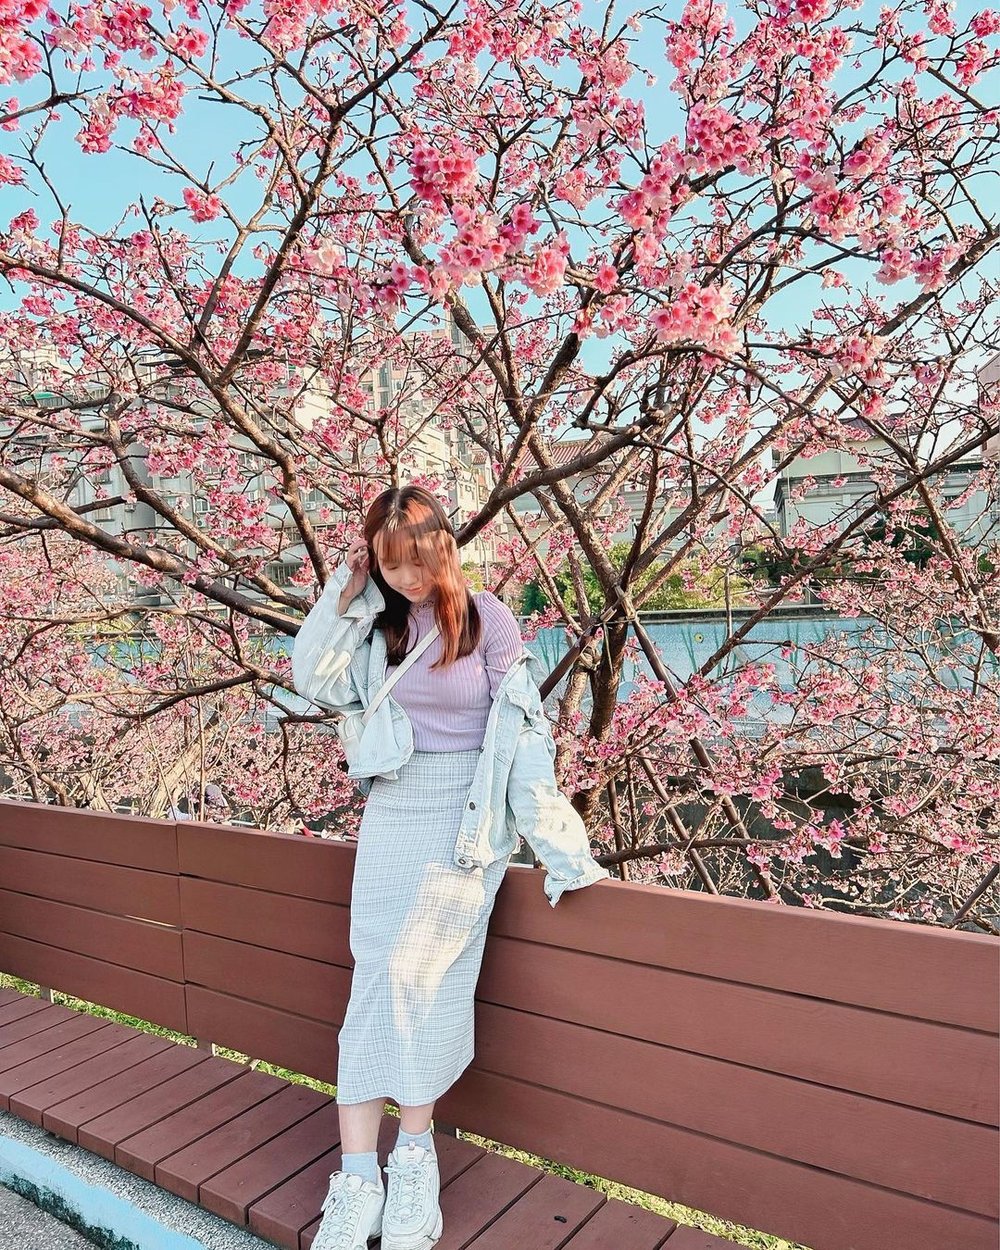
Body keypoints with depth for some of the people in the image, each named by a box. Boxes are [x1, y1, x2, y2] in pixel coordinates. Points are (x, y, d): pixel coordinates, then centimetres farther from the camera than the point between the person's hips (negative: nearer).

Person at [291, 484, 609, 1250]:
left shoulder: (488, 618, -8)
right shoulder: (380, 621, 4)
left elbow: (522, 730, -8)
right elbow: (312, 678, 0)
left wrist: (558, 843, -9)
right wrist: (346, 592, -6)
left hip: (465, 820, -4)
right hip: (390, 814, 4)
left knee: (416, 972, -15)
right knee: (373, 984, -1)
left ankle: (416, 1152, 6)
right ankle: (357, 1181, 6)